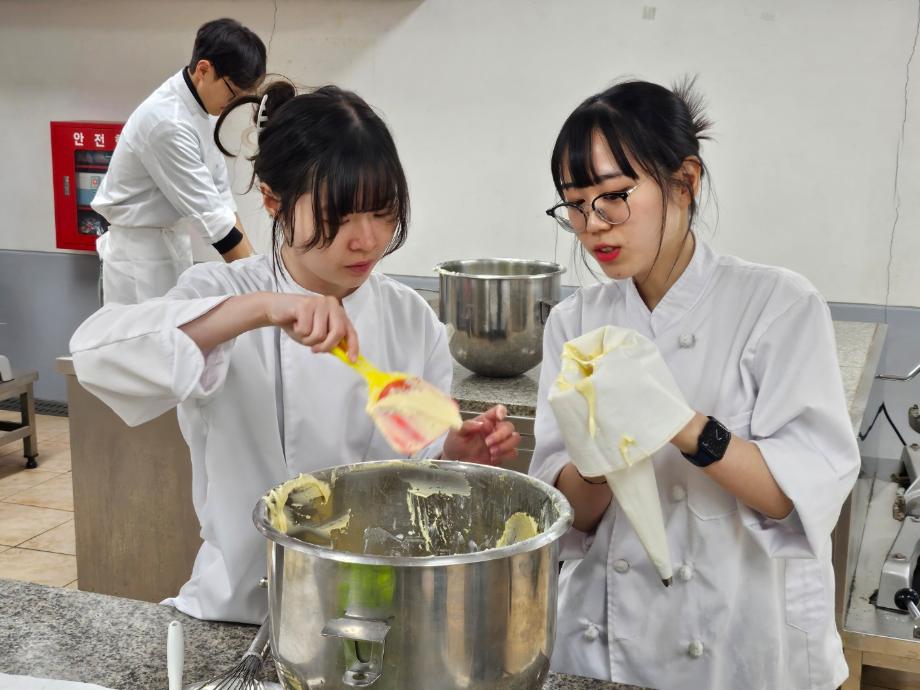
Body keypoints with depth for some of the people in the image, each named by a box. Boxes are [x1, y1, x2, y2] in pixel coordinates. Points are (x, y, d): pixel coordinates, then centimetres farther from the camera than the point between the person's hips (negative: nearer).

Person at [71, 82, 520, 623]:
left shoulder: (413, 320, 2)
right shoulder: (224, 296, -6)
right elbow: (98, 351, -24)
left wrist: (457, 456, -14)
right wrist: (258, 310, -33)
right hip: (244, 612, -3)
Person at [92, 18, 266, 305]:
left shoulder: (199, 104, 0)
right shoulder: (166, 122, -27)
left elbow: (217, 186, 7)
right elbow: (205, 210, -25)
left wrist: (251, 258, 1)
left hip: (174, 244, 9)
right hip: (141, 255, -9)